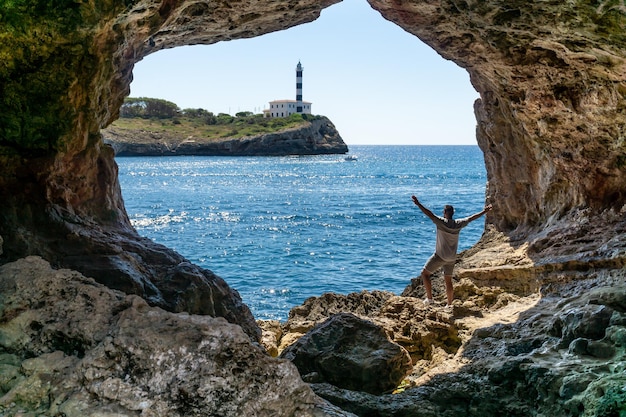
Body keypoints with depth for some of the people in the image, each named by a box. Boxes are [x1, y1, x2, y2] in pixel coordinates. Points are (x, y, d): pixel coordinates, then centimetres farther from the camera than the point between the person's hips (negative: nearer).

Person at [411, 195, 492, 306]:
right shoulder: (459, 224, 0)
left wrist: (418, 204, -27)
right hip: (452, 258, 6)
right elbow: (472, 218, 12)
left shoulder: (441, 222, -14)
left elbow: (429, 214, -24)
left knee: (425, 273, 6)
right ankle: (449, 304, 20)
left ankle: (429, 297, 1)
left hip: (440, 256, -6)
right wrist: (484, 211, 24)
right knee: (448, 280, 15)